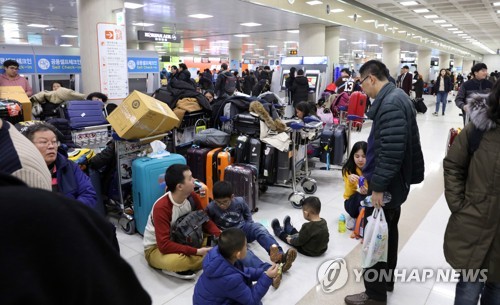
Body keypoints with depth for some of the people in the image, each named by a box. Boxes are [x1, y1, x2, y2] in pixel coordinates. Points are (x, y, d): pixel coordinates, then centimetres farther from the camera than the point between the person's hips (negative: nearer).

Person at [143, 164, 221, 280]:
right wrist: (196, 251, -35)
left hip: (180, 239, 7)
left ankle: (182, 266, -7)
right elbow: (164, 245, -34)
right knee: (176, 261, -39)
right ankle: (175, 268, -7)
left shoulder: (192, 197, -12)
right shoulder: (161, 208, -31)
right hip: (156, 248, -7)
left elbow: (205, 221, -1)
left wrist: (219, 236, -20)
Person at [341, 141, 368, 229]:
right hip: (352, 202, -1)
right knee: (359, 196, -33)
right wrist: (350, 181, -38)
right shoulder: (348, 169, -14)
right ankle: (353, 217, -5)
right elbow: (349, 194, -16)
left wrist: (368, 192, -36)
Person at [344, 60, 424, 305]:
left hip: (386, 185, -11)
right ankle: (386, 279, 39)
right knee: (388, 232, 22)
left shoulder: (390, 103, -23)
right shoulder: (396, 97, 10)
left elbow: (391, 149, -30)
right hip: (395, 181, 11)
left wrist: (378, 186, -23)